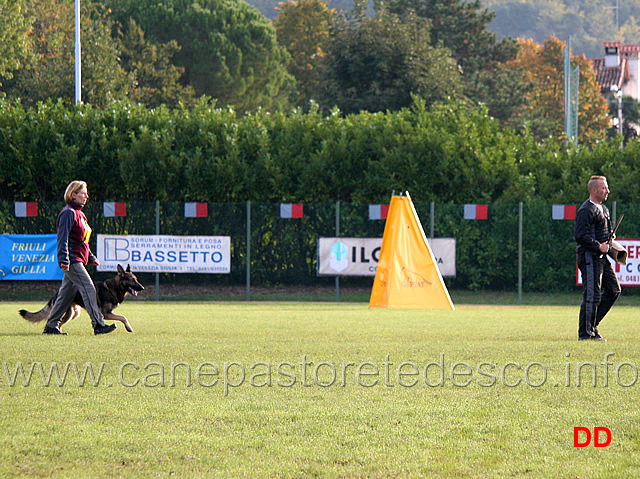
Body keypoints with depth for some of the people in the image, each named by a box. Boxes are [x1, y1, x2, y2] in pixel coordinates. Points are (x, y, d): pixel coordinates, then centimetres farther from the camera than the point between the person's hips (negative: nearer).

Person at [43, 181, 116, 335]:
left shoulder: (79, 214, 20)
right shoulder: (68, 213, -10)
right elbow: (63, 238, -16)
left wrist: (91, 258, 23)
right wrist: (64, 260, -22)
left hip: (79, 260, 10)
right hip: (72, 260, -10)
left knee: (66, 293, 9)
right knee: (88, 289, -13)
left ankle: (51, 326, 12)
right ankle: (98, 324, -15)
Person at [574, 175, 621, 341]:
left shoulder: (603, 209, 17)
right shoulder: (586, 210, -14)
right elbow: (580, 235, -22)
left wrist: (610, 237, 12)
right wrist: (598, 246, -20)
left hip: (601, 257, 10)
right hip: (589, 257, -10)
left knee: (613, 289, 9)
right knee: (592, 295, -8)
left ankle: (592, 322, 16)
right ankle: (586, 332, -2)